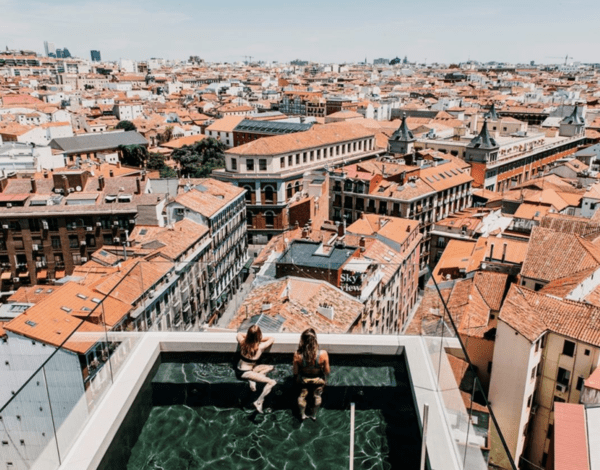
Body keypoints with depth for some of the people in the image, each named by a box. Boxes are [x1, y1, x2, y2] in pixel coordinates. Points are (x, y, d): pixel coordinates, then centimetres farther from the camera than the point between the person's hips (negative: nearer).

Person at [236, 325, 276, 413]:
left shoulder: (243, 342, -8)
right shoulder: (260, 346, -19)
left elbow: (239, 334, 15)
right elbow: (272, 339, -2)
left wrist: (249, 337, 11)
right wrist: (260, 339, 4)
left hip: (239, 370, 7)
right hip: (245, 373, -7)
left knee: (270, 367, 13)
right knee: (272, 382, -9)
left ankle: (252, 381, 2)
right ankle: (258, 402, -9)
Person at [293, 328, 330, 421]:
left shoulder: (297, 355, -32)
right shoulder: (323, 354, -34)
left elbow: (295, 372, -14)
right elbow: (327, 371, -17)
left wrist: (297, 379, 8)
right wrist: (325, 380, 4)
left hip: (303, 380, 0)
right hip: (318, 380, 0)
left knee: (302, 396, 29)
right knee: (317, 396, 28)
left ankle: (302, 415, 50)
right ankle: (314, 415, 49)